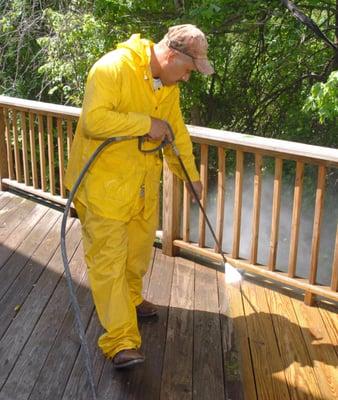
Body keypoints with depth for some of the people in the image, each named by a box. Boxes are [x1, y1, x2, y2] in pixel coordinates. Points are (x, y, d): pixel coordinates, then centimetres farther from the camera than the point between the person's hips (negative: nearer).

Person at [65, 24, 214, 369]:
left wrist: (192, 175, 22)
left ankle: (129, 299, 45)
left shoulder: (168, 84, 5)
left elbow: (177, 131, 16)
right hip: (102, 182, -8)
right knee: (109, 258, -6)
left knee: (139, 247, 20)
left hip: (143, 182, 8)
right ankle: (121, 342, -1)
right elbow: (94, 120, -32)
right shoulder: (113, 68, -21)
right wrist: (146, 124, -25)